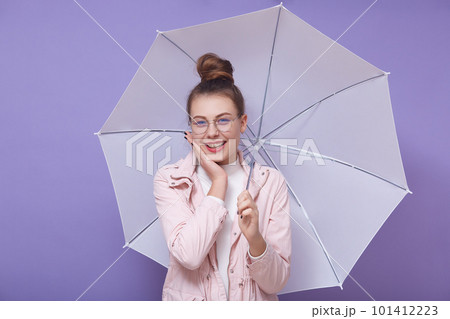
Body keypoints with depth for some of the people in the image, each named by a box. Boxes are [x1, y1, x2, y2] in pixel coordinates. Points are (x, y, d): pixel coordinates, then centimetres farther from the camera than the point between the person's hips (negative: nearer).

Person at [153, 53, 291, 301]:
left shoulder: (270, 183, -3)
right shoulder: (168, 180, -3)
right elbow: (189, 256, -17)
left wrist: (255, 238, -22)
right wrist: (219, 182, -12)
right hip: (189, 300, 0)